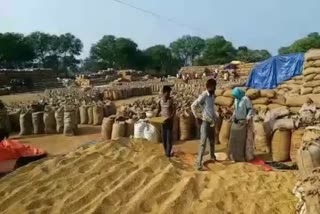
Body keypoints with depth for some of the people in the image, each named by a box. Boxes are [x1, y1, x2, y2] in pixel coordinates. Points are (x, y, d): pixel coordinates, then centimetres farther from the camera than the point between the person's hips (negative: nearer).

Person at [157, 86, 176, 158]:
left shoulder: (171, 100, -11)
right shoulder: (160, 100, -3)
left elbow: (174, 110, -11)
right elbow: (159, 110, 6)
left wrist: (170, 118, -24)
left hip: (169, 120, -3)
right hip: (162, 120, 3)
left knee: (169, 136, 0)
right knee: (164, 136, 8)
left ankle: (168, 152, 9)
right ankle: (166, 151, 20)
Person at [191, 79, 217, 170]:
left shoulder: (212, 95, 7)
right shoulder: (203, 96, -16)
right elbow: (193, 106, -16)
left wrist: (215, 116, 12)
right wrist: (197, 117, -14)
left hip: (212, 121, 7)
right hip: (205, 122, -7)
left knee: (212, 140, 21)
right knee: (203, 142, -10)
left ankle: (212, 156, 41)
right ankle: (199, 162, -7)